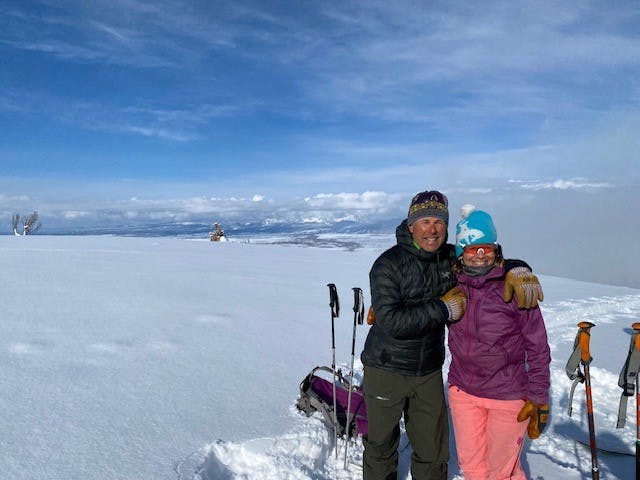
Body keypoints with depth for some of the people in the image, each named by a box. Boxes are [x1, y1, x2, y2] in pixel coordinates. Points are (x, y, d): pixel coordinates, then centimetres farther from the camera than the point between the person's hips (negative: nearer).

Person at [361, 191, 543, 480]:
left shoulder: (451, 258, -2)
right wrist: (443, 309, -24)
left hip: (429, 372, 4)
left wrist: (517, 269, -12)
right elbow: (390, 322, -26)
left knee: (433, 454, 15)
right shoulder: (389, 264, -17)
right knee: (381, 446, 14)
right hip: (386, 370, -4)